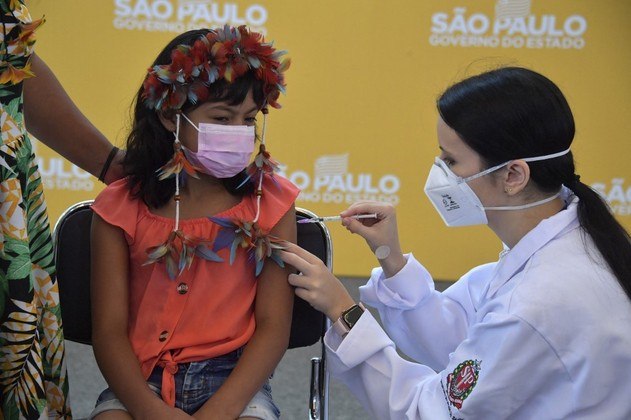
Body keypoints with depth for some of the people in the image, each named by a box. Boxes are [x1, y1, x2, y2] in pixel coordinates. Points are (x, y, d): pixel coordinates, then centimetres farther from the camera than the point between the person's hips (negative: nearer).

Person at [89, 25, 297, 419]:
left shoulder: (270, 202, 1)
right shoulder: (120, 208, 2)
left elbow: (273, 326, -3)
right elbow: (109, 331, -2)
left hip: (232, 378, 0)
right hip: (140, 378, 0)